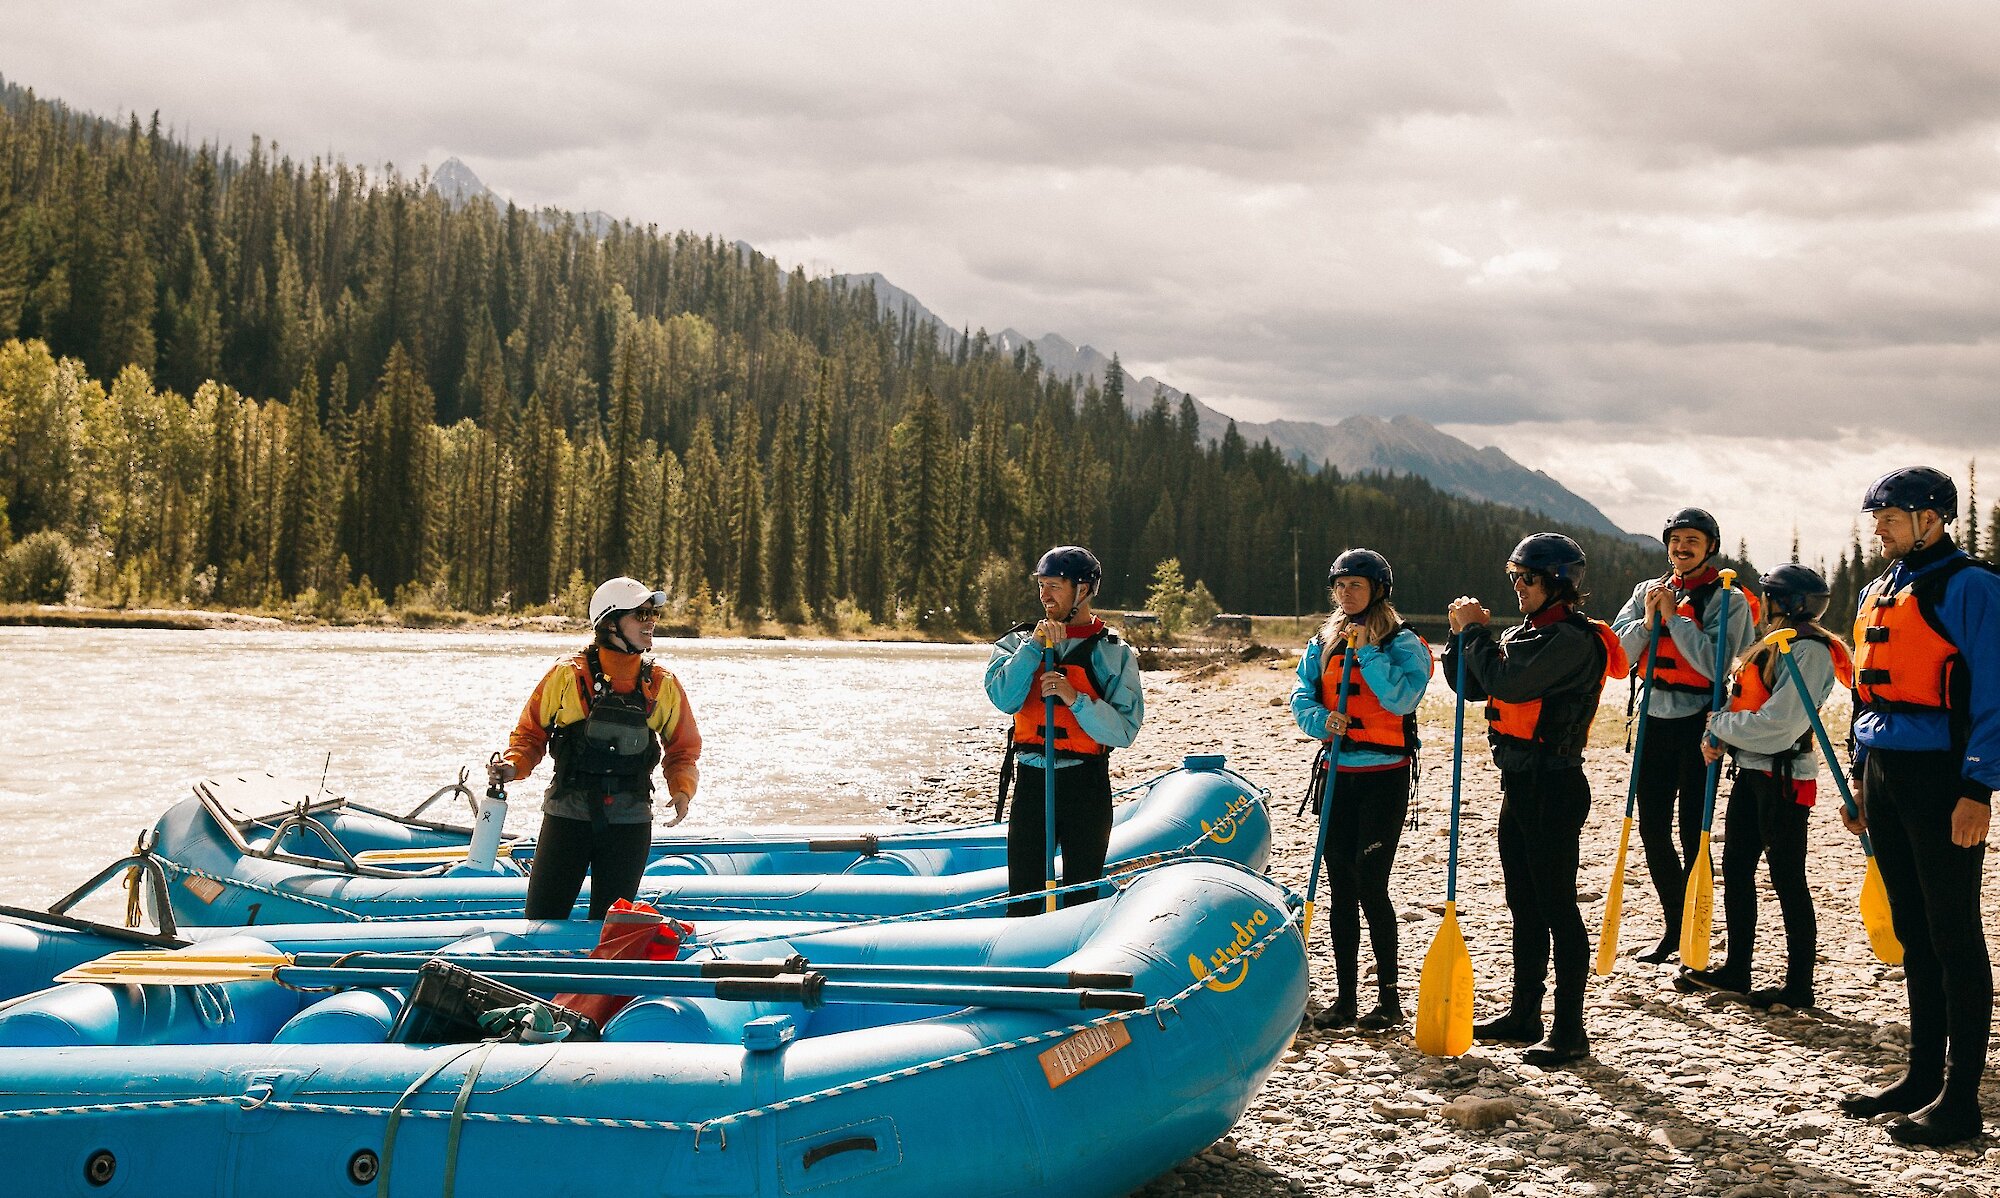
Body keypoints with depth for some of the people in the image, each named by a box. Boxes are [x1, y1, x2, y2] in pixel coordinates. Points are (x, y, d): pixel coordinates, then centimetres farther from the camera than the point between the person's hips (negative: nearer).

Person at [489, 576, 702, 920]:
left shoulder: (663, 686, 3)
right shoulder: (568, 675, -4)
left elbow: (683, 750, 11)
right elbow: (530, 733, 4)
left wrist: (682, 791, -7)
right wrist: (513, 766, -15)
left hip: (629, 824, 2)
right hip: (568, 814, -2)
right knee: (542, 922, 1)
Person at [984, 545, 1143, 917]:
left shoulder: (1113, 652, 1)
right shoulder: (1019, 642, 8)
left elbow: (1124, 731, -9)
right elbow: (1004, 698, -11)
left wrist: (1075, 698, -21)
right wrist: (1035, 646, -15)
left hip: (1086, 787, -1)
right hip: (1031, 782, 2)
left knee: (1080, 898, 7)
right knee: (1023, 898, 2)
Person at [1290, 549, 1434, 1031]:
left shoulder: (1402, 642, -4)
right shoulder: (1323, 642, 12)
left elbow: (1403, 697, -19)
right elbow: (1301, 696, 4)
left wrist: (1365, 652, -20)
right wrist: (1322, 720, -15)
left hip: (1384, 775, -5)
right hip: (1337, 773, 5)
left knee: (1370, 882, -11)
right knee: (1340, 886, 7)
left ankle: (1389, 997, -1)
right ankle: (1345, 997, 14)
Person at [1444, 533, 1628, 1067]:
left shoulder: (1574, 640, -16)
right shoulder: (1523, 634, 14)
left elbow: (1508, 683, -26)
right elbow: (1473, 686, 14)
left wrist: (1476, 631, -13)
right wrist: (1464, 635, -1)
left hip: (1554, 787, -10)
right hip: (1519, 783, 10)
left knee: (1556, 905, -6)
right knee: (1524, 905, 16)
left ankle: (1570, 1030, -2)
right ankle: (1525, 1015, 26)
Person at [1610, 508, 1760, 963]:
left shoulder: (1729, 600, -4)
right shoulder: (1648, 591, 11)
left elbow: (1713, 664, -18)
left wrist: (1673, 615, -15)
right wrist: (1648, 621, -13)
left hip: (1698, 724, -5)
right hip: (1654, 721, 5)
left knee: (1693, 833, -4)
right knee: (1653, 830, 9)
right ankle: (1673, 926, 23)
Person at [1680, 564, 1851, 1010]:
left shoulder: (1808, 650, -16)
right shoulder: (1776, 645, 15)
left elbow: (1778, 723, -23)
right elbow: (1748, 703, 17)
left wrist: (1720, 725, -10)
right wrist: (1719, 737, -2)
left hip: (1784, 777, -10)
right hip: (1752, 772, 10)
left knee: (1787, 878, -3)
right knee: (1735, 867, 14)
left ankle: (1799, 986, 4)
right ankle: (1736, 969, 25)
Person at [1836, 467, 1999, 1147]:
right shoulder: (1879, 592, 15)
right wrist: (1861, 774, 19)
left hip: (1941, 779, -8)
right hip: (1886, 777, 8)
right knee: (1913, 934, 13)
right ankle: (1923, 1077, 22)